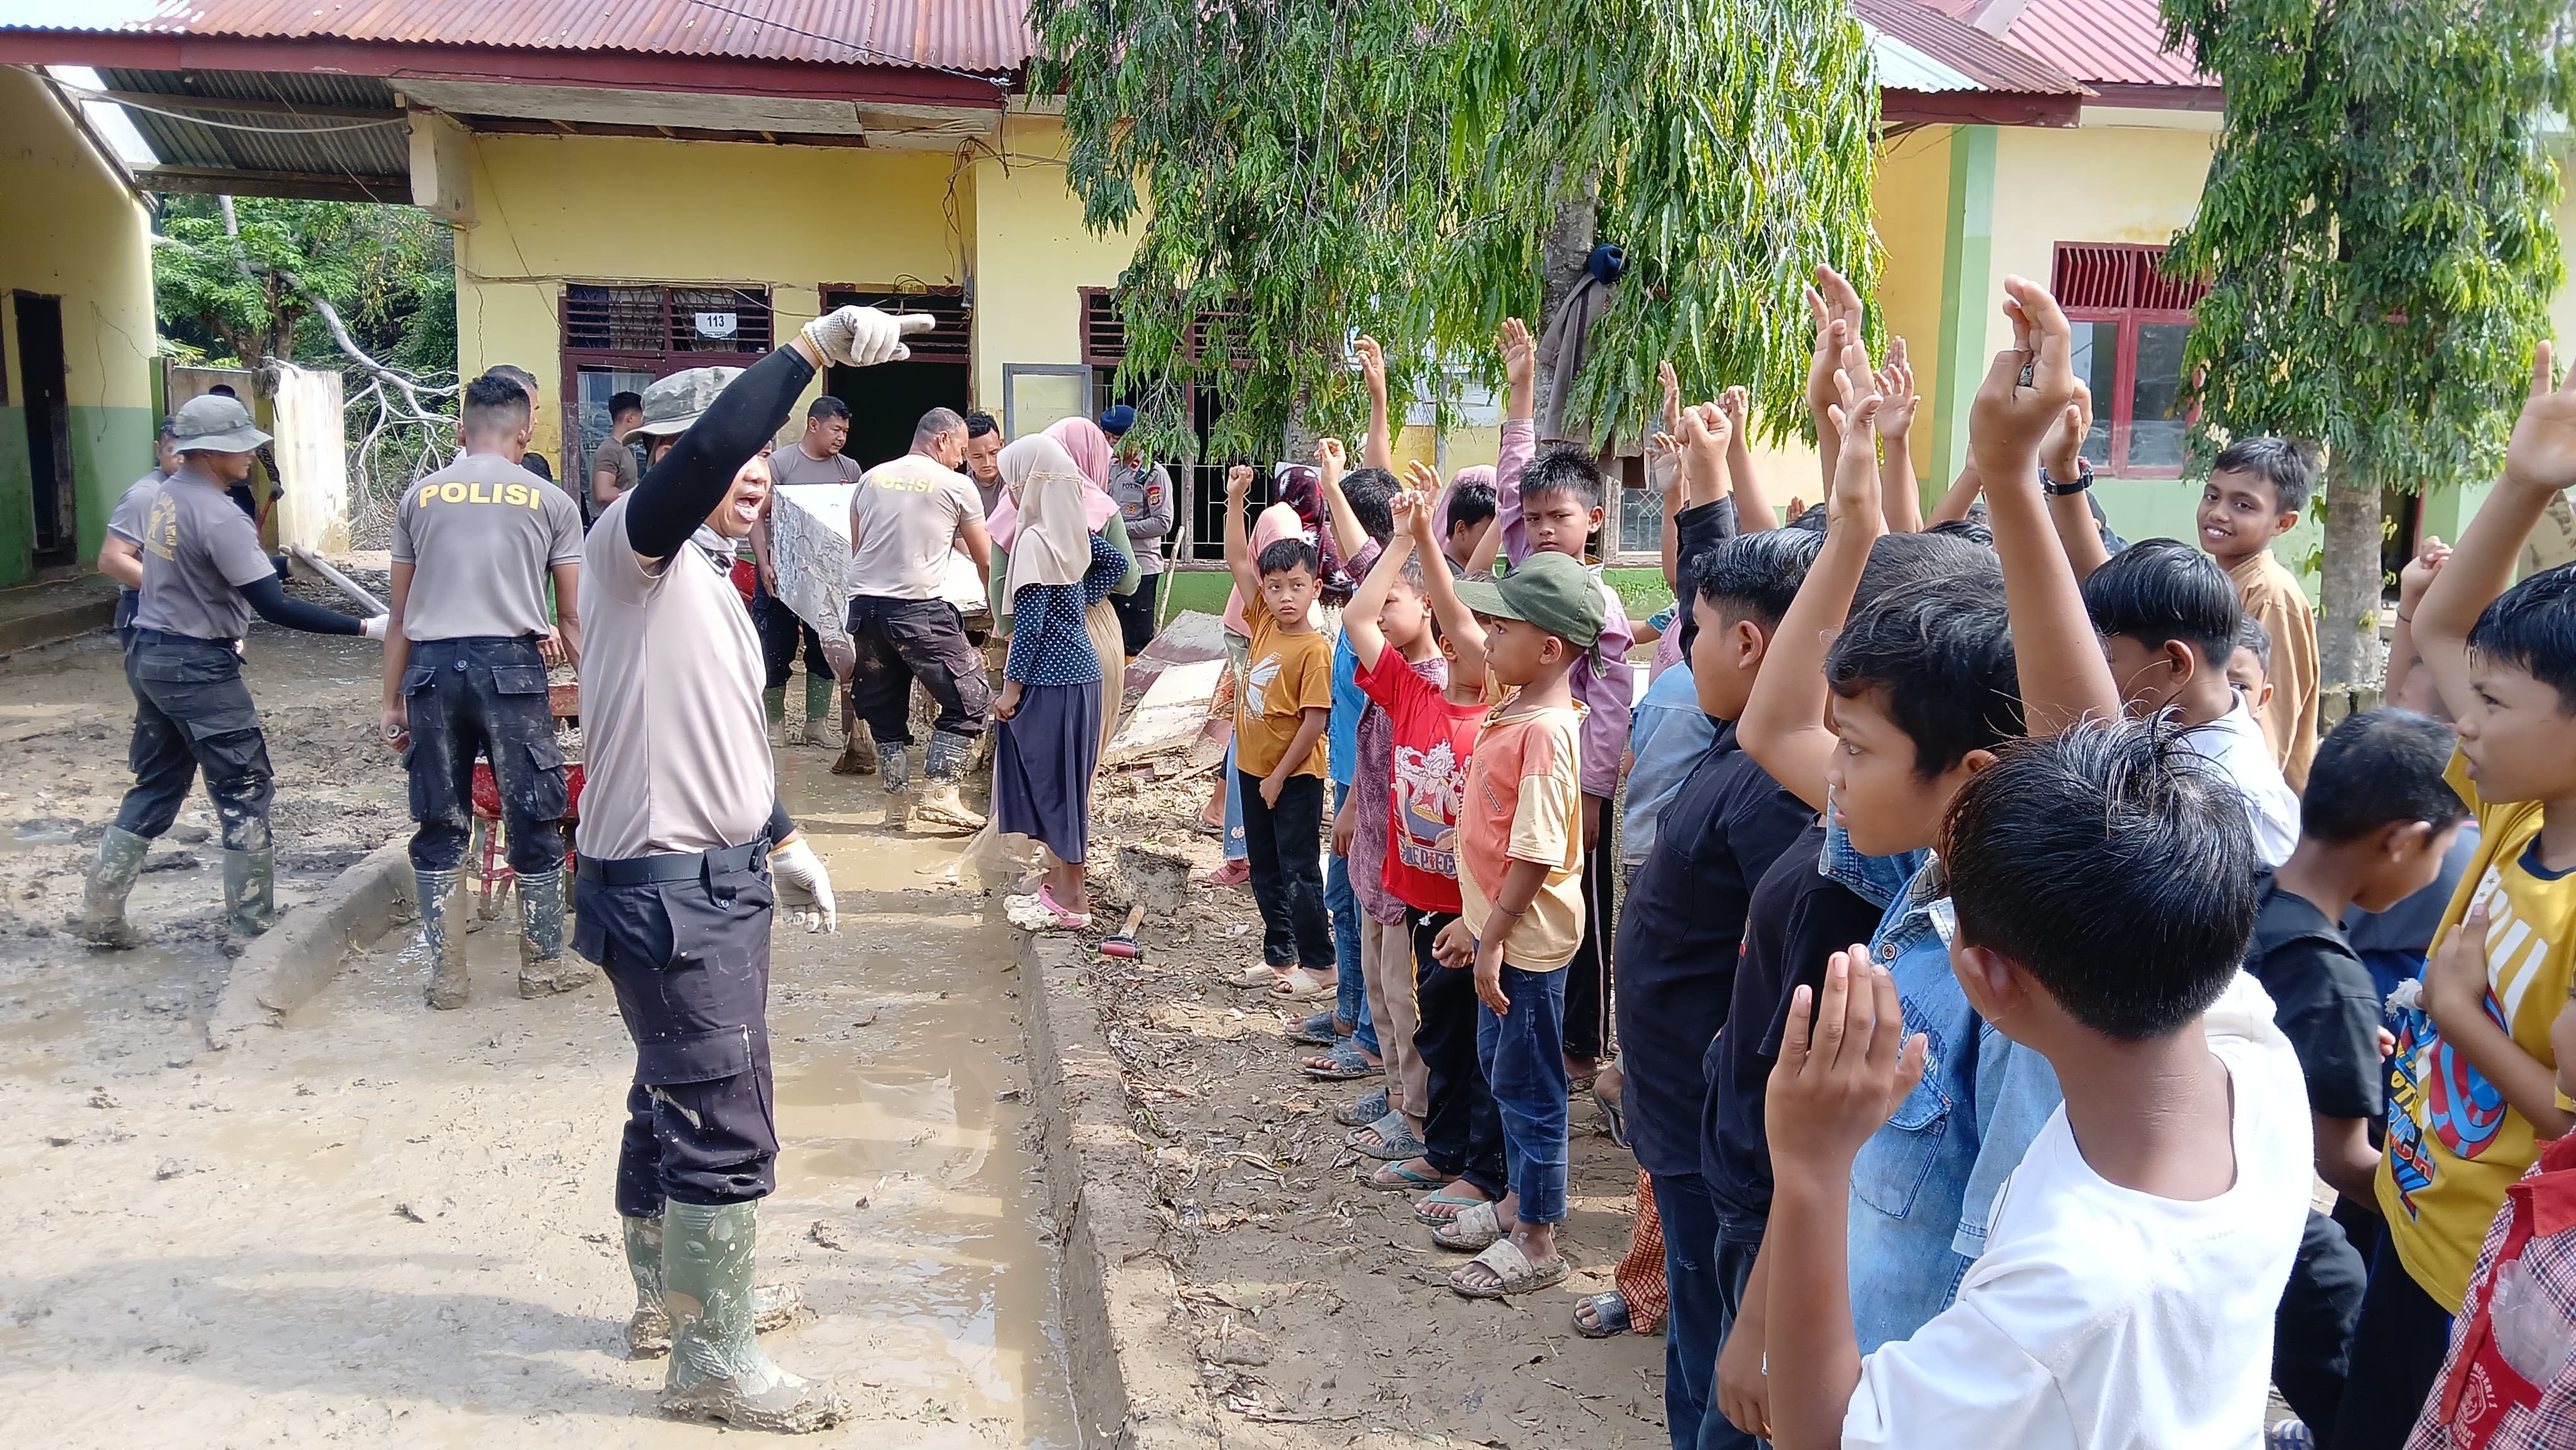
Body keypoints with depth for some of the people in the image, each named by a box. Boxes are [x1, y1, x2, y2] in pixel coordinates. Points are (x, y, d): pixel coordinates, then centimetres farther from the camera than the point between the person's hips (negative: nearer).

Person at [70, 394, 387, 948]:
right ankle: (252, 928, 7)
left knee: (156, 786, 18)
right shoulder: (218, 516, -22)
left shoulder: (165, 496, 5)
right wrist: (364, 627, -26)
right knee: (246, 793, 1)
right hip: (198, 668, -9)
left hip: (149, 655, 9)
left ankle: (100, 913, 21)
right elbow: (275, 608, -25)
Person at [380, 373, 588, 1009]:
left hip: (432, 668, 3)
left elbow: (400, 615, 15)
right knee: (534, 820, 8)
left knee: (440, 826, 10)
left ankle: (446, 975, 16)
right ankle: (543, 964, 17)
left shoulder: (420, 497, 14)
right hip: (511, 665, -2)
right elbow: (572, 618, 6)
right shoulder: (551, 502, 8)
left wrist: (392, 700, 20)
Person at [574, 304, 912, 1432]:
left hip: (721, 880, 10)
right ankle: (712, 1364, 9)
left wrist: (780, 838, 25)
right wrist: (814, 346, -37)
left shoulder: (709, 578, 15)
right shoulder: (635, 543, -13)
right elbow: (709, 445, -35)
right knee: (726, 1128, -4)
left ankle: (670, 1298, 41)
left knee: (677, 1098, 23)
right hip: (666, 889, -10)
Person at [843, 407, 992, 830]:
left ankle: (896, 797, 17)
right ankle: (939, 794, -3)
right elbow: (986, 561, 12)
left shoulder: (871, 478, 15)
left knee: (883, 706, 15)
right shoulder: (956, 486, 3)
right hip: (919, 610, -5)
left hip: (863, 605, 5)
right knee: (970, 700, 4)